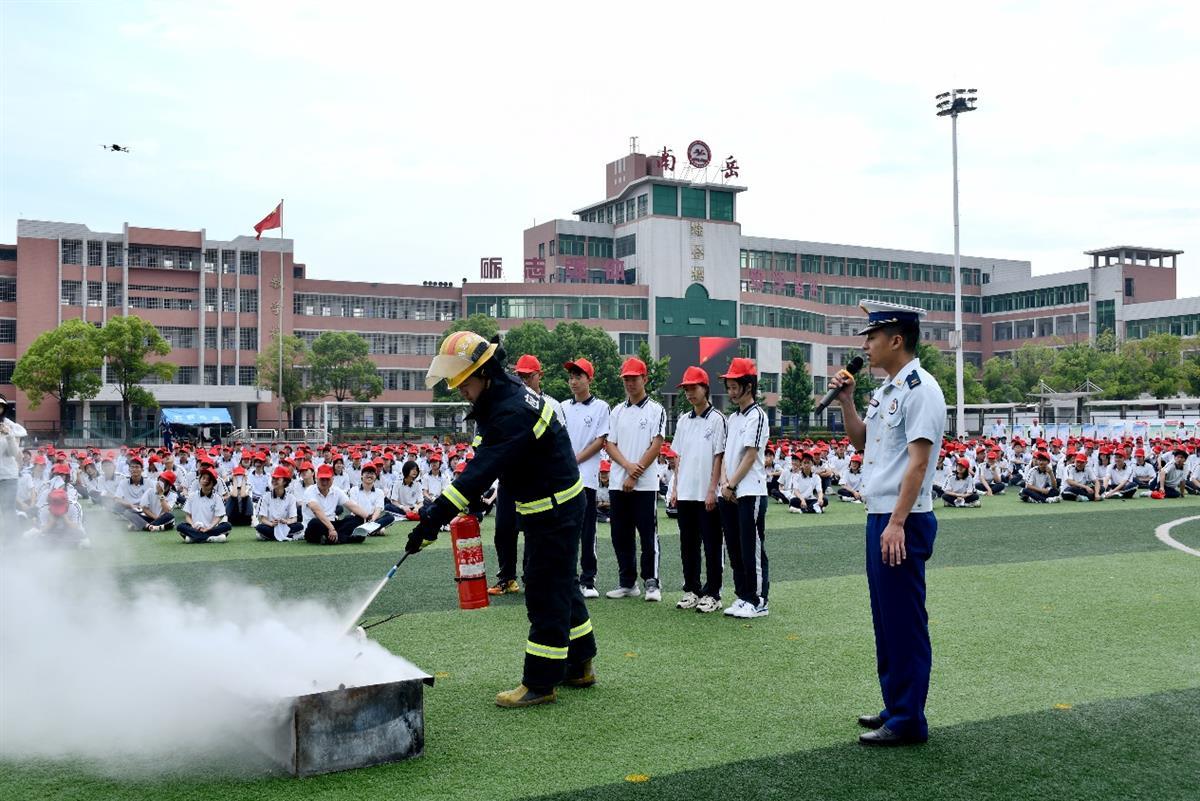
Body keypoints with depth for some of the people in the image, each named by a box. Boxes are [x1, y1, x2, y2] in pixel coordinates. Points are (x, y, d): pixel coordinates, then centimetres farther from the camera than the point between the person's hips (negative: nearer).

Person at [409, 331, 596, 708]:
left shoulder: (514, 412, -28)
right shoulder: (499, 397, 4)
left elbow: (483, 469, -33)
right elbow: (484, 462, 13)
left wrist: (435, 516, -34)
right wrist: (475, 497, 4)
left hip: (555, 510, -11)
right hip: (547, 507, 11)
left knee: (546, 593, -3)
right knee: (560, 584, 19)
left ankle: (541, 682, 6)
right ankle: (579, 665, 32)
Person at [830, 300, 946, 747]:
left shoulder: (920, 389, -14)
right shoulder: (886, 390, 15)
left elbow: (918, 461, -20)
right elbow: (860, 441, 25)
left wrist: (897, 524, -24)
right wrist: (846, 401, 11)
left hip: (903, 522, -10)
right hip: (879, 516, 10)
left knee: (905, 620, -2)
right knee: (885, 617, 16)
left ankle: (908, 721, 6)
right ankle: (895, 707, 28)